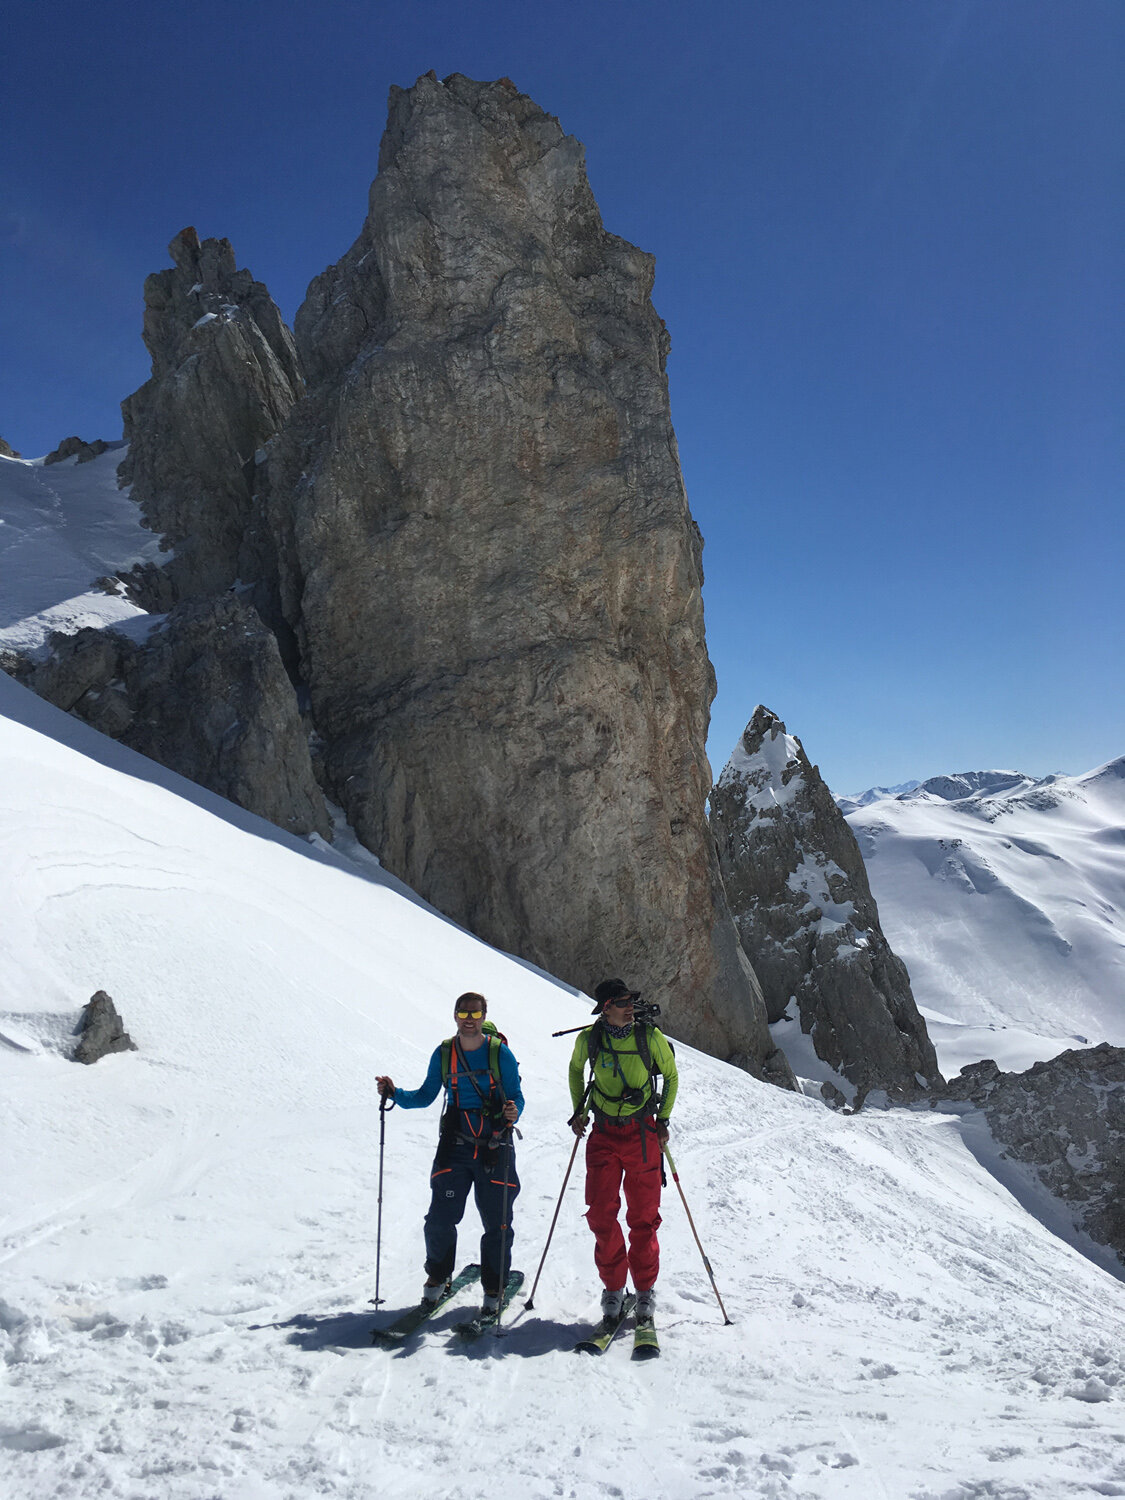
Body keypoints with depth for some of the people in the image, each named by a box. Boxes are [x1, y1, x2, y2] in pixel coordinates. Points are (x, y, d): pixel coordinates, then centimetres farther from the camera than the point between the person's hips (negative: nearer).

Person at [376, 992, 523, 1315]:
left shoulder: (500, 1052, -6)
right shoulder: (443, 1053, 2)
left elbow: (516, 1096, -3)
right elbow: (426, 1095, 12)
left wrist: (513, 1112, -25)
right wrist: (395, 1094, -3)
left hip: (494, 1148, -2)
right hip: (455, 1146, 2)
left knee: (496, 1222, 4)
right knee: (440, 1218, -1)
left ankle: (494, 1288, 23)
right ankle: (437, 1277, 24)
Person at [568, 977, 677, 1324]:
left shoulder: (649, 1036, -10)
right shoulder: (588, 1038, -6)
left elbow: (671, 1076, 6)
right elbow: (575, 1069, 16)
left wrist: (663, 1119, 0)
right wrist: (578, 1111, 9)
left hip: (642, 1133, -1)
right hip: (604, 1133, 1)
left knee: (644, 1216, 4)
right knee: (601, 1214, -2)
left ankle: (645, 1287, 22)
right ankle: (613, 1286, 17)